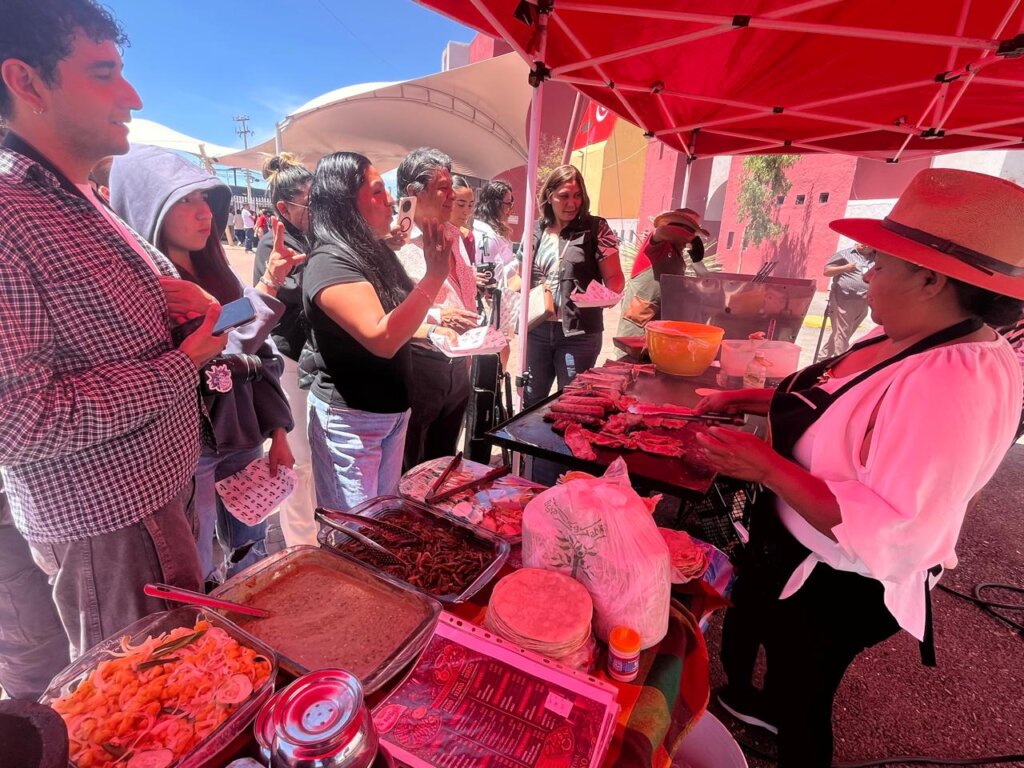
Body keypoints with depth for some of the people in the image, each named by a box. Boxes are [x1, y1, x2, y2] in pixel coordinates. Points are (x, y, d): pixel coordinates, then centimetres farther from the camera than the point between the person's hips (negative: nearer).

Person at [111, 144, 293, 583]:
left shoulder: (216, 274, 7)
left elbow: (259, 356, 8)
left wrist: (277, 432, 4)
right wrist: (261, 300, -29)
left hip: (242, 440, 6)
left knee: (255, 559, 21)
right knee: (198, 582, 12)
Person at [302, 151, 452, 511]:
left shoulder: (372, 251, 6)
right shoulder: (329, 263, -20)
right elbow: (382, 339, -31)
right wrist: (435, 275, -32)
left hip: (391, 409, 8)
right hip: (350, 418, -8)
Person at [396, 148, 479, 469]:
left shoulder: (453, 234, 10)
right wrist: (435, 318, -24)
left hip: (457, 365, 7)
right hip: (418, 366, -7)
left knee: (444, 460, 24)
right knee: (410, 469, 12)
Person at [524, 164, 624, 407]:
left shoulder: (595, 229, -2)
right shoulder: (535, 231, 9)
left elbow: (615, 277, -4)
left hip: (579, 333, -3)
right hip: (537, 329, 4)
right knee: (531, 401, 15)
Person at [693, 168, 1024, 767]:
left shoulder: (955, 384, -33)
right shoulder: (910, 339, -4)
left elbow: (891, 535, -35)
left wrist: (766, 466, -34)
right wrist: (754, 399, 4)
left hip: (833, 588, -9)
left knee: (800, 702, 19)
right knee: (746, 621, 32)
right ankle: (745, 698, 63)